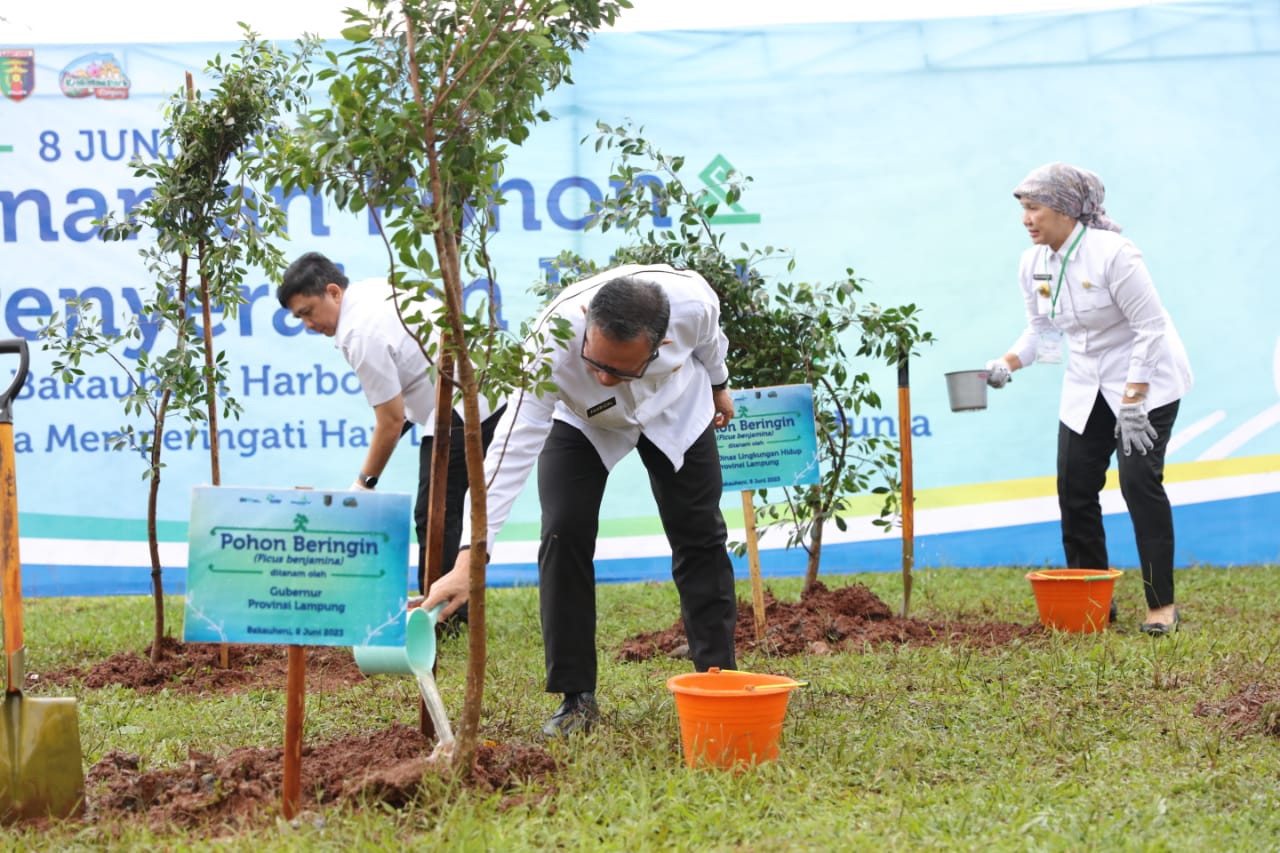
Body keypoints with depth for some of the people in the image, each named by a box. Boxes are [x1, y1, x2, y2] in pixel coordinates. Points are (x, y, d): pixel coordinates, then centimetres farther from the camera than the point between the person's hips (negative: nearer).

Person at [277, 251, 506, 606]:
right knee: (447, 513, 13)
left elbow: (392, 421, -15)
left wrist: (364, 483, -4)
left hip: (461, 411, -10)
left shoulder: (361, 335, -18)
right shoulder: (374, 288, 10)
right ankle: (456, 610, 16)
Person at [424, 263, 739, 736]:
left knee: (699, 535, 1)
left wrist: (719, 385, 9)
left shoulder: (691, 298, -40)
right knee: (564, 534, -15)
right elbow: (513, 450, -46)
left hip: (676, 407, 2)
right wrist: (469, 560, -51)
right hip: (581, 419, -1)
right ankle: (576, 698, -4)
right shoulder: (553, 340, -45)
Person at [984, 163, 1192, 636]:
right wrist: (1007, 364, -12)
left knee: (1139, 481, -17)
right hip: (1087, 388, 7)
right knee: (1074, 487, 2)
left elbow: (1150, 327, -21)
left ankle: (1161, 604, -7)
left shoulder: (1112, 254, -24)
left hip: (1147, 381, -7)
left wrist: (1132, 404, -23)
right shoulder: (1032, 265, -3)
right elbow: (1042, 329, 8)